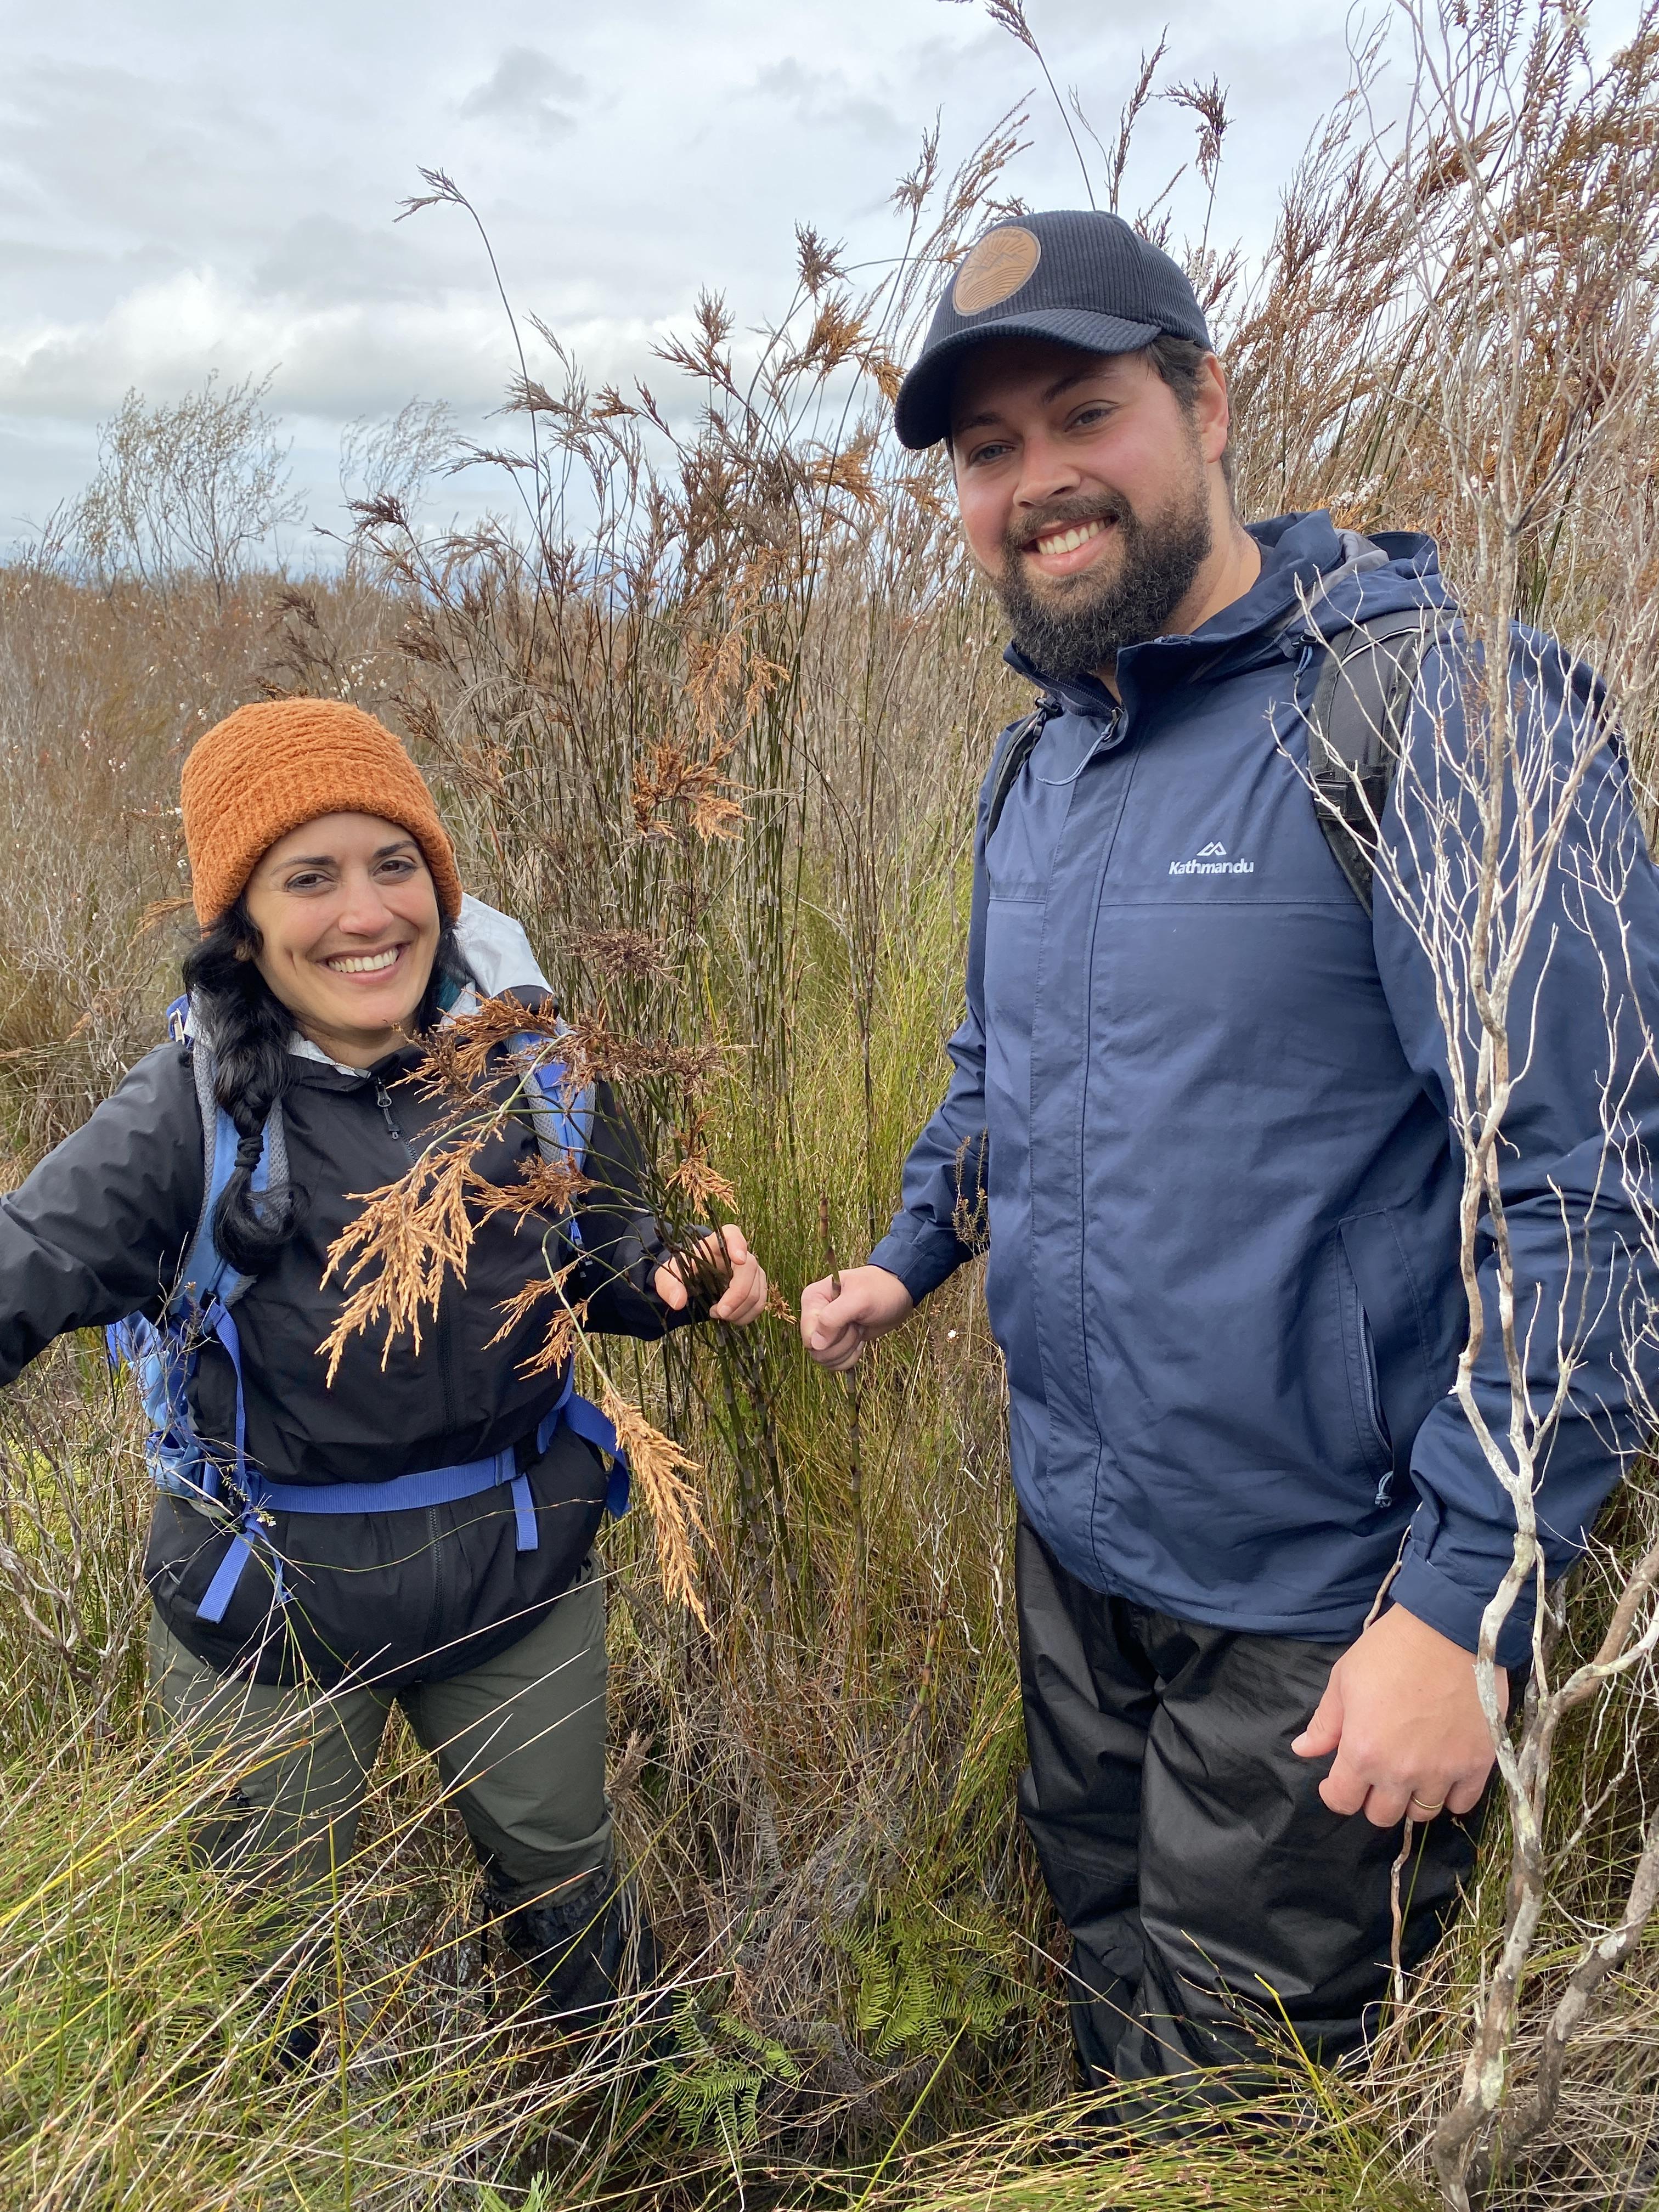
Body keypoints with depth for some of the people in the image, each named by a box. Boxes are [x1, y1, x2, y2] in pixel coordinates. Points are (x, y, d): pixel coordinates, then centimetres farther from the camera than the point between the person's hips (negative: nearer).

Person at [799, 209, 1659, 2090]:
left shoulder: (1435, 709, -20)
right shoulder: (1039, 763, 5)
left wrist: (1464, 1602, -22)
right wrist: (909, 1254, 11)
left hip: (1323, 1597, -7)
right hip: (1074, 1534, 7)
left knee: (1238, 2100, 16)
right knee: (1109, 1981, 30)